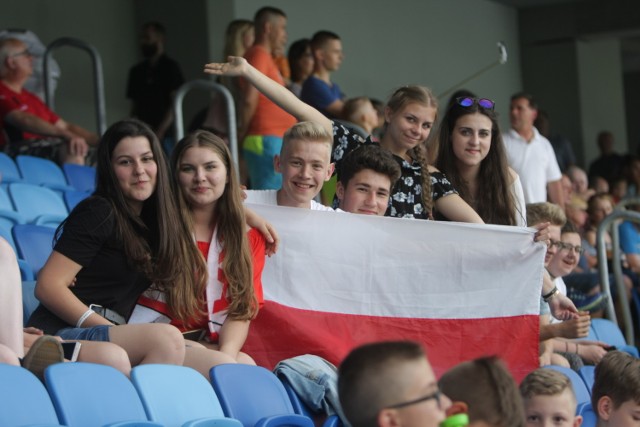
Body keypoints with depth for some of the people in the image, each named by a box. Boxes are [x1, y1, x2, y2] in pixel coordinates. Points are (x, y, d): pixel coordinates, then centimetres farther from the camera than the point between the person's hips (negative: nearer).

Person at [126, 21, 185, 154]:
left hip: (165, 136, -4)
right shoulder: (137, 71, 19)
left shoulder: (170, 67, 3)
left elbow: (175, 104, -5)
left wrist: (160, 132, -14)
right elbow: (134, 107, 17)